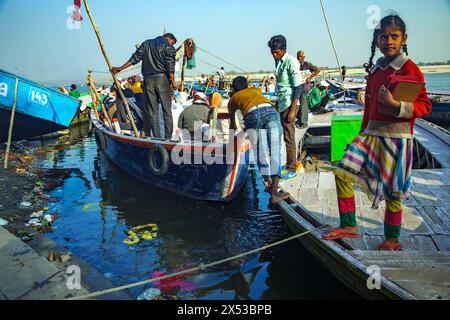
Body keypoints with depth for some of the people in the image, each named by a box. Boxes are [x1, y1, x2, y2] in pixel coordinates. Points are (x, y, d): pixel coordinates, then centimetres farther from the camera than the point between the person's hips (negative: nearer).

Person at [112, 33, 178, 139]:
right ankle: (168, 138, 0)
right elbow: (170, 66, -8)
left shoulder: (146, 43, 18)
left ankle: (157, 138, 4)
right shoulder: (168, 47, 3)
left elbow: (135, 58, 15)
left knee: (152, 111, 5)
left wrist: (120, 68, 20)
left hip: (148, 79, 4)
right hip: (162, 79, -4)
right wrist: (173, 82, -9)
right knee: (167, 110, 2)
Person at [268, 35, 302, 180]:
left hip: (288, 104, -8)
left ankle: (292, 169, 6)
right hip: (280, 103, 8)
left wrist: (293, 110, -19)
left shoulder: (291, 63, -13)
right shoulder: (278, 61, 12)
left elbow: (298, 87, -15)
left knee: (289, 136, -4)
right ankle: (289, 163, 22)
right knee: (281, 134, 11)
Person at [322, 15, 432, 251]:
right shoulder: (375, 70, 13)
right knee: (342, 173, -2)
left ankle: (392, 239, 24)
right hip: (371, 133, 6)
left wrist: (396, 105, -25)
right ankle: (349, 226, 12)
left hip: (396, 137, -6)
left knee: (392, 191, 4)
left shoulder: (409, 69, -7)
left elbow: (425, 106, -9)